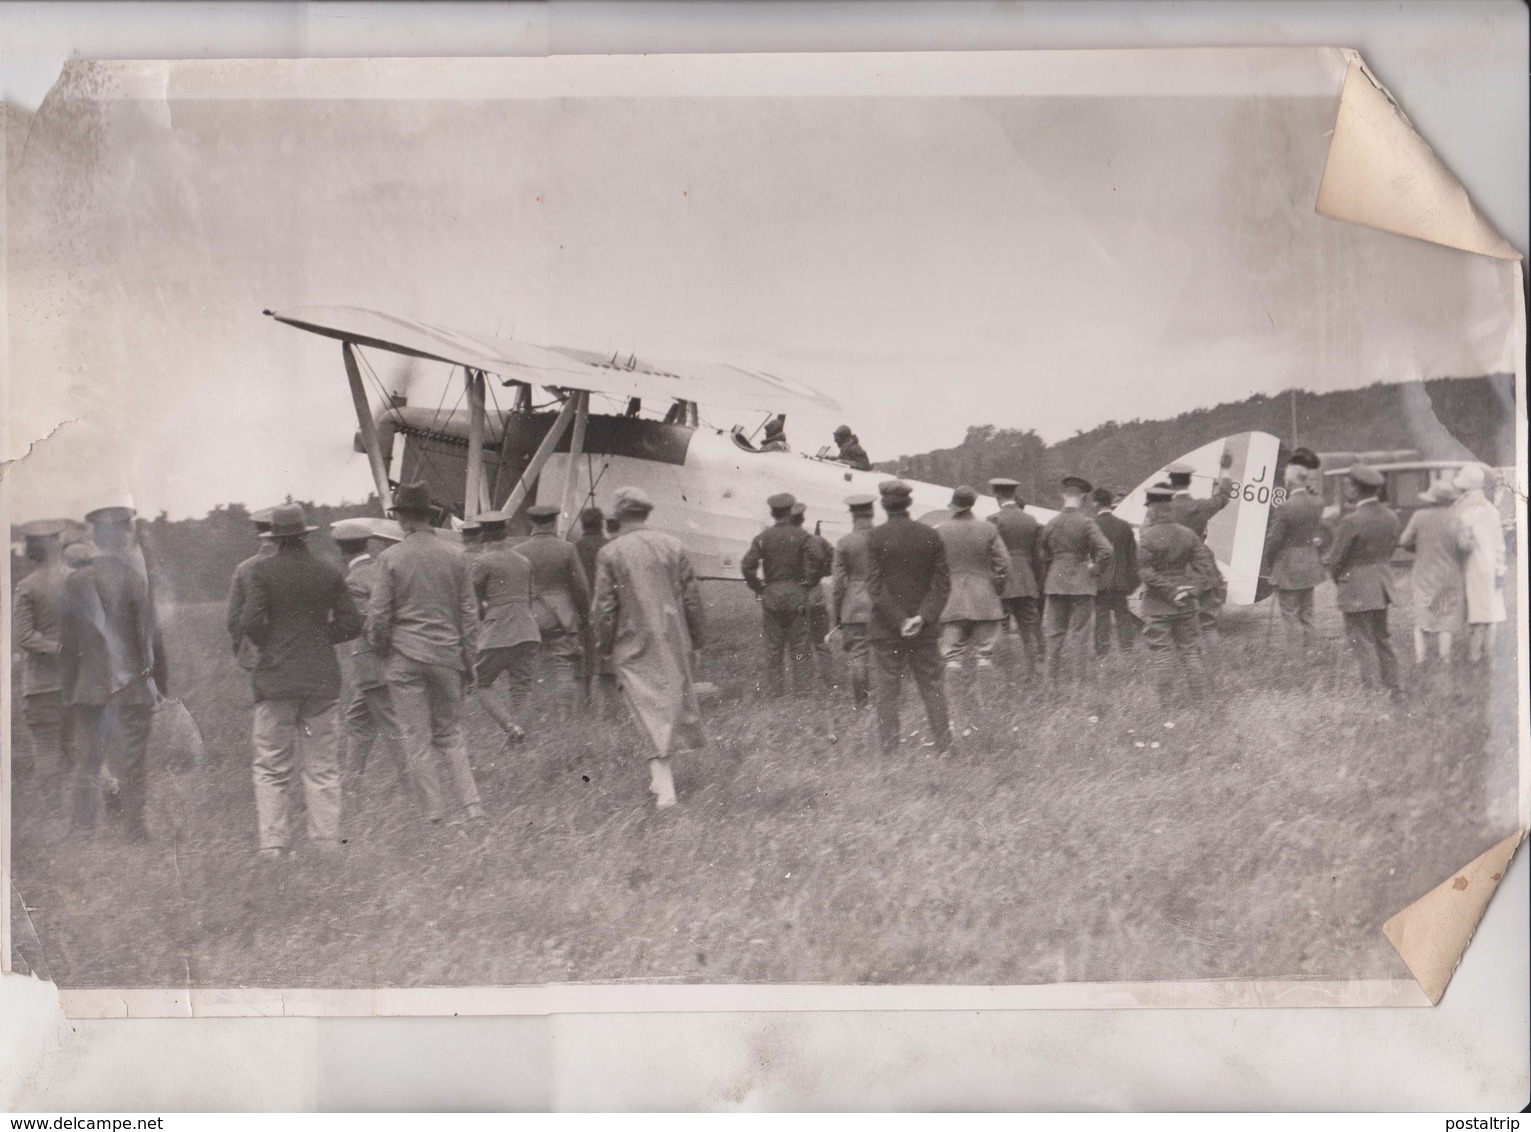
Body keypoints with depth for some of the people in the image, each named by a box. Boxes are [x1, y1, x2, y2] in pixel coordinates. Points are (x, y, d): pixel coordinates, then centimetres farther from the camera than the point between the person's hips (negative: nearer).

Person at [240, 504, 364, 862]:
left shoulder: (263, 571, -4)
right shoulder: (329, 573, 2)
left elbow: (250, 623, -11)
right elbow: (351, 624, 2)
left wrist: (271, 645, 7)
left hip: (277, 679, -2)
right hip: (322, 680, 2)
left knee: (272, 769, 3)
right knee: (322, 767, 7)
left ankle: (272, 846, -1)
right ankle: (327, 845, 7)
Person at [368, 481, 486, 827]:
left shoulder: (391, 558, -7)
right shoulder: (455, 556, 2)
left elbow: (378, 614, -6)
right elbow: (469, 613, 6)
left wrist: (380, 651, 9)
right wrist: (466, 659, 14)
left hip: (405, 656, -3)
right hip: (447, 655, 3)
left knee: (417, 739, 4)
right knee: (450, 735, 13)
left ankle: (436, 813, 4)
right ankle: (472, 805, 1)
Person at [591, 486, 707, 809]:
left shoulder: (609, 553, -8)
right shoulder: (672, 545, 2)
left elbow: (604, 607, -7)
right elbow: (692, 597, 5)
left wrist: (604, 647, 6)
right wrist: (694, 641, 14)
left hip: (633, 647, -3)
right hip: (673, 641, 3)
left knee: (650, 709, -3)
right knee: (673, 700, 16)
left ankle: (663, 783, -13)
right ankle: (663, 776, 30)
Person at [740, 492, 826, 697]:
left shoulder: (763, 537, 0)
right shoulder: (801, 535, -2)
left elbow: (747, 565, -9)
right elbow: (817, 561, -14)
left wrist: (758, 588, 1)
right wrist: (809, 581, -1)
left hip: (771, 596, 1)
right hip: (797, 596, -1)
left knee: (773, 650, 6)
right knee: (800, 648, 4)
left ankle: (775, 693, 7)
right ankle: (803, 690, 2)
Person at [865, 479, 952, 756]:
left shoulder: (875, 537, -7)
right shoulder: (930, 536, 2)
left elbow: (875, 585, -12)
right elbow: (942, 583, -2)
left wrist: (899, 621, -12)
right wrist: (923, 617, -8)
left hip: (886, 629, -3)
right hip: (925, 630, 3)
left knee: (885, 694, 3)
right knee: (933, 689, 10)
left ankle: (889, 751, 2)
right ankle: (944, 748, 11)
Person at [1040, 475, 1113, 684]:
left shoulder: (1051, 524, 4)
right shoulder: (1086, 522, -10)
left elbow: (1044, 557, 12)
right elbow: (1105, 551, -20)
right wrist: (1096, 570, -6)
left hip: (1055, 583, 4)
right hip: (1081, 584, -4)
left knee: (1055, 633, 9)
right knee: (1079, 632, 1)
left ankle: (1053, 678, 10)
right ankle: (1077, 677, -2)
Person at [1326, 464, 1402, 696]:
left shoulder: (1351, 521, -21)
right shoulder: (1391, 517, 1)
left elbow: (1336, 558, -13)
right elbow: (1391, 548, 9)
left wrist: (1338, 580, 6)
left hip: (1357, 590, -7)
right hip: (1382, 587, 8)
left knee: (1362, 641, 0)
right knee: (1381, 638, 19)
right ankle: (1392, 688, 25)